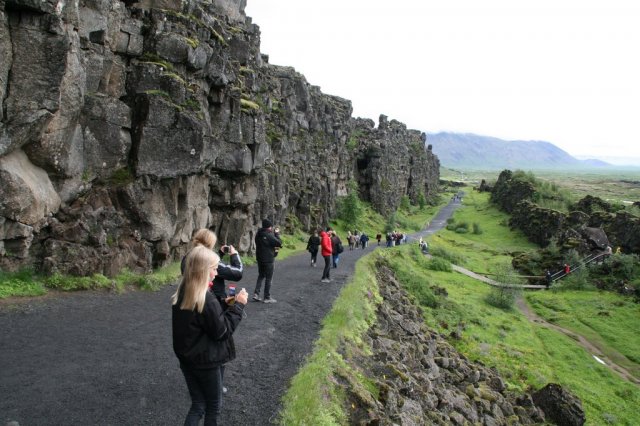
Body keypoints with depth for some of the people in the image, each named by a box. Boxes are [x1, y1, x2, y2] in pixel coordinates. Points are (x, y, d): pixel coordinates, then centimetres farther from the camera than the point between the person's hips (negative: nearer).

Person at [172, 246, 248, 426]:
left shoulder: (181, 295, 0)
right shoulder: (206, 299, -25)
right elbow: (222, 331, -18)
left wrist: (224, 306, 7)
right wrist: (238, 305, -14)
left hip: (186, 357, 7)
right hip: (206, 360, -7)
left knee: (198, 405, 17)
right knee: (214, 405, 15)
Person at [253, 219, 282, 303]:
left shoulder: (258, 234, 5)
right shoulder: (269, 235, -21)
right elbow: (279, 243, -17)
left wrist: (273, 247, 12)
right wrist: (277, 234, -6)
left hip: (259, 258, 7)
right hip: (268, 259, -7)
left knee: (261, 276, 19)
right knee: (268, 278, 3)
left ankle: (256, 293, 11)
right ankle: (267, 297, 8)